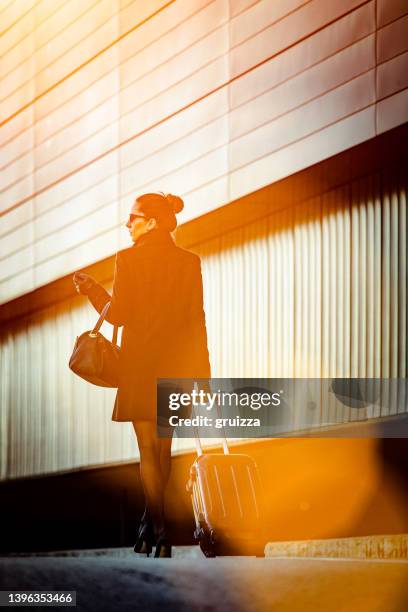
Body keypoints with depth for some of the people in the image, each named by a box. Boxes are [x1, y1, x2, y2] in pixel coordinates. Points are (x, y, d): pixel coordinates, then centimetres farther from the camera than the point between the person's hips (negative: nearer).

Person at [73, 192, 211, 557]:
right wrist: (201, 372, 5)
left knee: (148, 448, 0)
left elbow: (118, 315, -7)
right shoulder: (190, 261, 4)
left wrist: (90, 289, 11)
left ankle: (160, 530, -7)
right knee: (164, 445, 15)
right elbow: (197, 318, 2)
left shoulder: (128, 259, -8)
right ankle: (152, 522, 25)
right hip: (177, 363, 4)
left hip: (141, 363, -4)